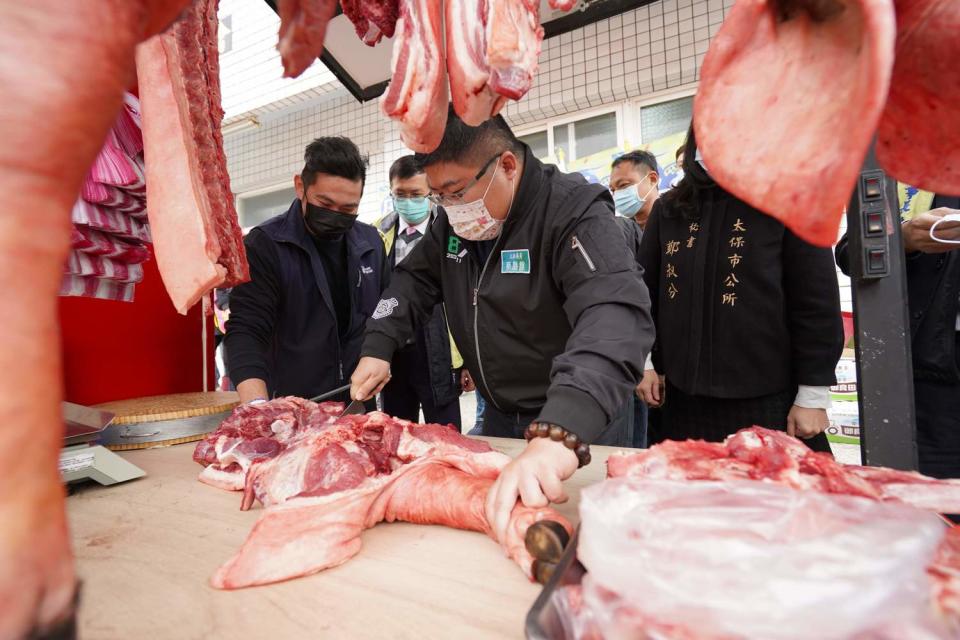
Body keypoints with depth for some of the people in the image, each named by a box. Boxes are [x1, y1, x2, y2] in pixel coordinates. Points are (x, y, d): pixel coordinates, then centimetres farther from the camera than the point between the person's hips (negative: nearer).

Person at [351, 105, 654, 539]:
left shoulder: (576, 214, -25)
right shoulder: (453, 221, -1)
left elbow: (616, 318, -41)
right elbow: (415, 280, 10)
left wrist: (557, 437, -56)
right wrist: (378, 349, -7)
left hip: (574, 423, -6)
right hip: (496, 416, 7)